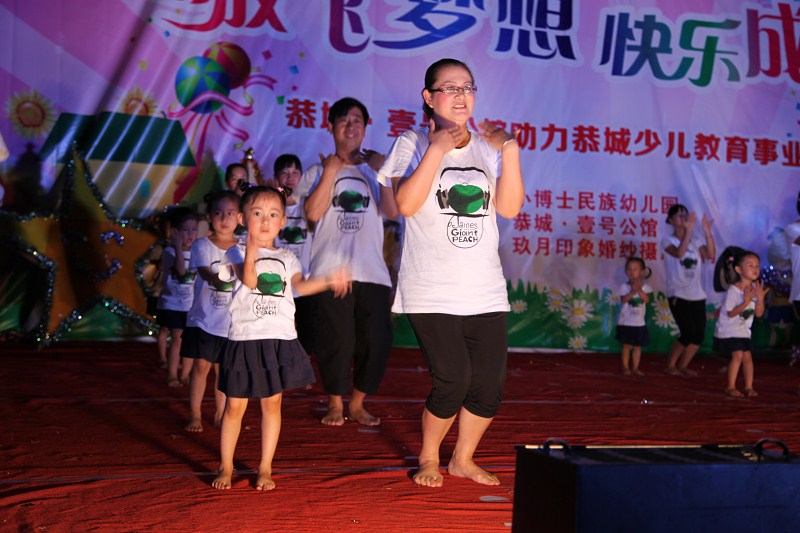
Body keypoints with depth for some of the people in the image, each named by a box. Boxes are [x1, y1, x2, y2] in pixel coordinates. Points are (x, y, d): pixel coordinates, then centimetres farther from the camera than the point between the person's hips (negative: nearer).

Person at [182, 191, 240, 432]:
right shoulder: (202, 245, -5)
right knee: (201, 366, -1)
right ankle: (194, 415, 10)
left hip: (232, 321, 2)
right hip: (204, 319, -2)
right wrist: (219, 279, -40)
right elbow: (206, 273, -20)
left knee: (224, 369, 10)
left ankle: (220, 415, 22)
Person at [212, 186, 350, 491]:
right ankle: (225, 467, 17)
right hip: (245, 339, -3)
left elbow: (298, 286, 21)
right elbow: (248, 280, -19)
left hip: (280, 339, 3)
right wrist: (252, 252, -35)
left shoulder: (286, 258, 12)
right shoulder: (237, 254, -2)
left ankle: (265, 468, 17)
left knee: (272, 403, 7)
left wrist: (329, 281, 12)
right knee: (234, 406, 3)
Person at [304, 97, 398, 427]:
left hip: (373, 272, 2)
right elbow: (313, 213, -8)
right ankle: (335, 403, 17)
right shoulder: (319, 171, 10)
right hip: (331, 271, -2)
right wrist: (331, 170, -5)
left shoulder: (373, 171, 16)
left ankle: (357, 404, 18)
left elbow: (392, 211, -1)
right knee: (337, 341, -4)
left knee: (376, 342, 0)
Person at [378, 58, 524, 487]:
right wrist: (437, 150, -16)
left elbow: (509, 208, 1)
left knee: (490, 384, 1)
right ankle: (428, 458, 16)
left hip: (486, 289, 4)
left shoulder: (487, 148, 13)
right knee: (453, 380, -12)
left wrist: (509, 151, -8)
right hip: (432, 291, -4)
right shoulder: (413, 145, 3)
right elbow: (406, 203, -14)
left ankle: (463, 459, 26)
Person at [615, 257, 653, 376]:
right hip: (626, 322, -2)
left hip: (639, 322, 2)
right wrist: (633, 291, -29)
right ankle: (625, 367, 11)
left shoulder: (644, 286, 0)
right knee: (626, 345, 3)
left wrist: (639, 290, -24)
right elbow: (623, 300, -18)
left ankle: (635, 367, 16)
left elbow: (647, 299, -13)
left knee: (637, 346, 8)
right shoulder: (624, 286, -5)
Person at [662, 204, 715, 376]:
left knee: (699, 335, 1)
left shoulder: (695, 241, 11)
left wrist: (707, 232, -14)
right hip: (678, 295, -5)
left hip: (697, 295, 5)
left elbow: (711, 255, -6)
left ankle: (682, 366, 19)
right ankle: (670, 365, 6)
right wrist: (689, 230, -29)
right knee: (688, 333, -14)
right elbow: (679, 253, -23)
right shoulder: (668, 241, -2)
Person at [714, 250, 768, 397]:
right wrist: (746, 302, -29)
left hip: (743, 330, 6)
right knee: (737, 355, -14)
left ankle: (749, 387, 8)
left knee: (747, 356, 0)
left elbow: (759, 313, -2)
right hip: (728, 330, -6)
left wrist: (760, 299, -18)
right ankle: (730, 387, -3)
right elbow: (731, 313, -20)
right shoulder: (733, 290, -20)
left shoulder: (755, 289, -1)